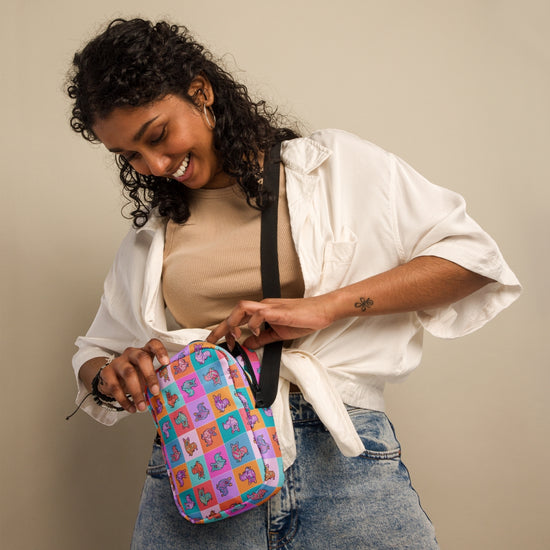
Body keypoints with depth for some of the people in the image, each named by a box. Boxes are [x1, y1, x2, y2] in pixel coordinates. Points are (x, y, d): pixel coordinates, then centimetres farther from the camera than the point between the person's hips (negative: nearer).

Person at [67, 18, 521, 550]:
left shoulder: (332, 164, 6)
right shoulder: (150, 234, 17)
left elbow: (471, 256, -1)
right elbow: (95, 355, 23)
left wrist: (322, 307, -11)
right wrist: (112, 375, -3)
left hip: (340, 456, -2)